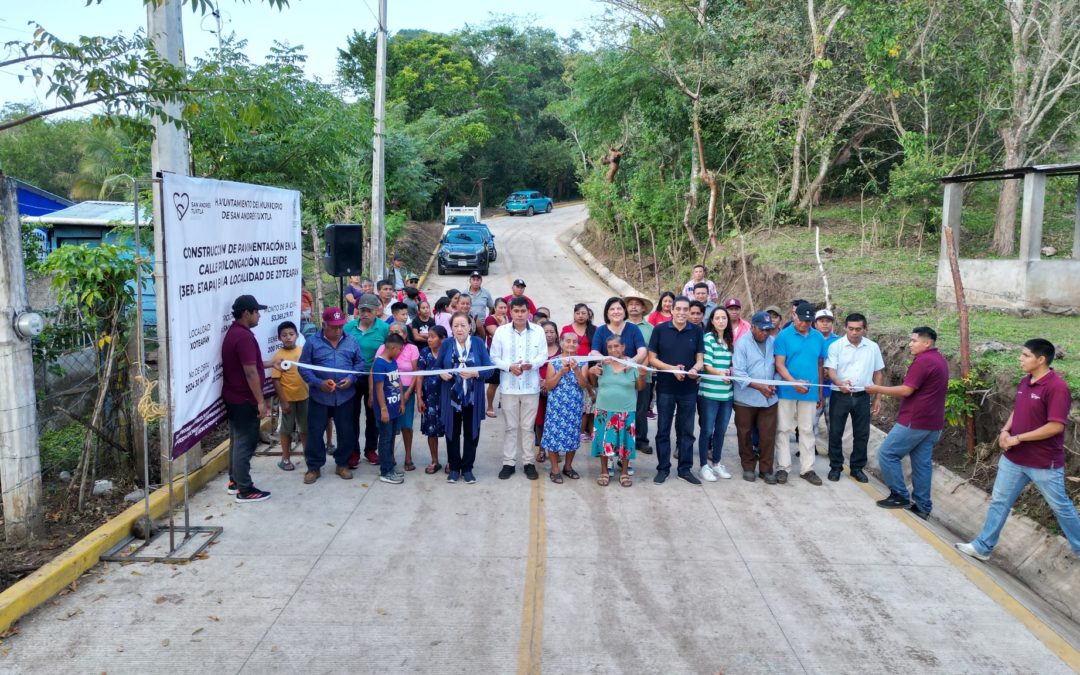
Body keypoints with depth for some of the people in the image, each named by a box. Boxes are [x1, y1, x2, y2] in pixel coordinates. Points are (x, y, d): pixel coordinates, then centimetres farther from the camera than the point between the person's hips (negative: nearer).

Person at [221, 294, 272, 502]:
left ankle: (235, 481, 28)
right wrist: (260, 401, -21)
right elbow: (250, 372, -24)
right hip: (244, 400, -10)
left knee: (238, 440, 18)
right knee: (245, 443, -2)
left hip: (233, 397, 10)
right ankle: (245, 490, 4)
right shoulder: (244, 336, -22)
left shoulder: (232, 332, 11)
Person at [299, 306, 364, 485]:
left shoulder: (352, 341, 2)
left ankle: (342, 464, 27)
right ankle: (314, 467, 19)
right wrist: (318, 383, -17)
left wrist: (351, 378, -11)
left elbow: (360, 363, 7)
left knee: (346, 432, 10)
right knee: (315, 432, 5)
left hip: (345, 396, 2)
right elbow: (303, 367, -4)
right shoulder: (312, 342, -5)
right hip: (319, 396, -2)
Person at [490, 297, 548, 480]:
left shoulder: (538, 331, 2)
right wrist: (509, 366, -16)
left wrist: (532, 364, -19)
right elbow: (494, 357, 0)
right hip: (508, 386, 0)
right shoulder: (501, 331, -1)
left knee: (527, 426, 7)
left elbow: (543, 355, 1)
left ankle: (528, 462, 17)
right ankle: (508, 463, 14)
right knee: (511, 426, 6)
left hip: (531, 386, 1)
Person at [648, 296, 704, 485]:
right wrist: (672, 368, -18)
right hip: (665, 388, -2)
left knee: (686, 430, 10)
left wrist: (695, 369, -20)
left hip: (689, 388, 2)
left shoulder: (697, 331, 2)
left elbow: (700, 359, 4)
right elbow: (652, 359, -3)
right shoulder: (660, 330, -4)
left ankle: (685, 469, 20)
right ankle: (663, 469, 17)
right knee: (663, 430, 6)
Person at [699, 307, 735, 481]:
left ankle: (716, 463, 26)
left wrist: (731, 371, -2)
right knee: (707, 430, 2)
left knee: (721, 430, 13)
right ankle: (704, 466, 11)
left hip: (727, 393, 6)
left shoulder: (730, 340, 12)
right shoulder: (708, 338, -6)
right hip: (709, 393, -6)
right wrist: (719, 373, -29)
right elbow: (706, 365, -13)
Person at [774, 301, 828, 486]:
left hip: (810, 392, 3)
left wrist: (821, 393, 11)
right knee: (784, 429, 3)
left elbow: (820, 366, 10)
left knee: (807, 430, 10)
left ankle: (807, 469, 18)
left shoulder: (819, 338, 4)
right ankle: (782, 467, 11)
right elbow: (779, 365, -10)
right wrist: (794, 382, -24)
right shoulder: (784, 336, -7)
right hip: (787, 391, -3)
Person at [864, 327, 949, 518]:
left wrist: (879, 390, -10)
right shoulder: (940, 360, 16)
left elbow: (906, 390, -19)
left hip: (915, 421, -10)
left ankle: (900, 496, 2)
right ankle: (922, 507, 13)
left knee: (887, 453, -2)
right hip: (932, 423, 10)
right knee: (922, 463, 10)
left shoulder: (923, 360, -16)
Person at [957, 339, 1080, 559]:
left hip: (1044, 463, -8)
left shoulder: (1057, 387, -21)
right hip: (1013, 458, 8)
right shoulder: (1024, 382, 4)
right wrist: (1005, 431, -1)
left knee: (1060, 506, 10)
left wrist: (1017, 438, -20)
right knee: (999, 501, 12)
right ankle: (983, 546, 21)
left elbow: (1056, 426, -25)